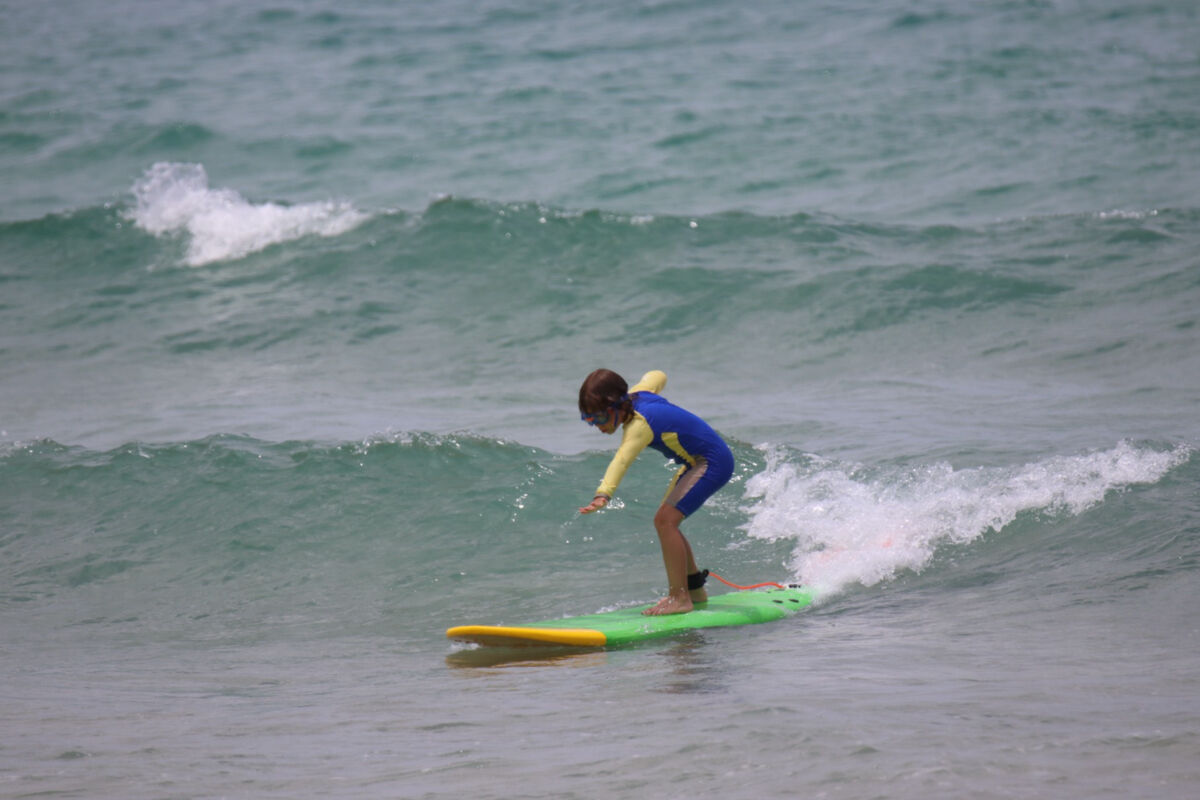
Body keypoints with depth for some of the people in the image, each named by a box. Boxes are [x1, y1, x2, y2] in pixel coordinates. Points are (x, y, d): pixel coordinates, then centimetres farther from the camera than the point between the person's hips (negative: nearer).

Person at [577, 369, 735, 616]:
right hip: (698, 462, 11)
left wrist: (604, 494, -64)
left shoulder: (638, 426, -29)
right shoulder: (637, 394, -2)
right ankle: (694, 589, 28)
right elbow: (657, 376, 20)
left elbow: (622, 459, -48)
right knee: (666, 521, 14)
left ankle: (680, 598, -19)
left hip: (713, 463, -11)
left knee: (665, 520, -21)